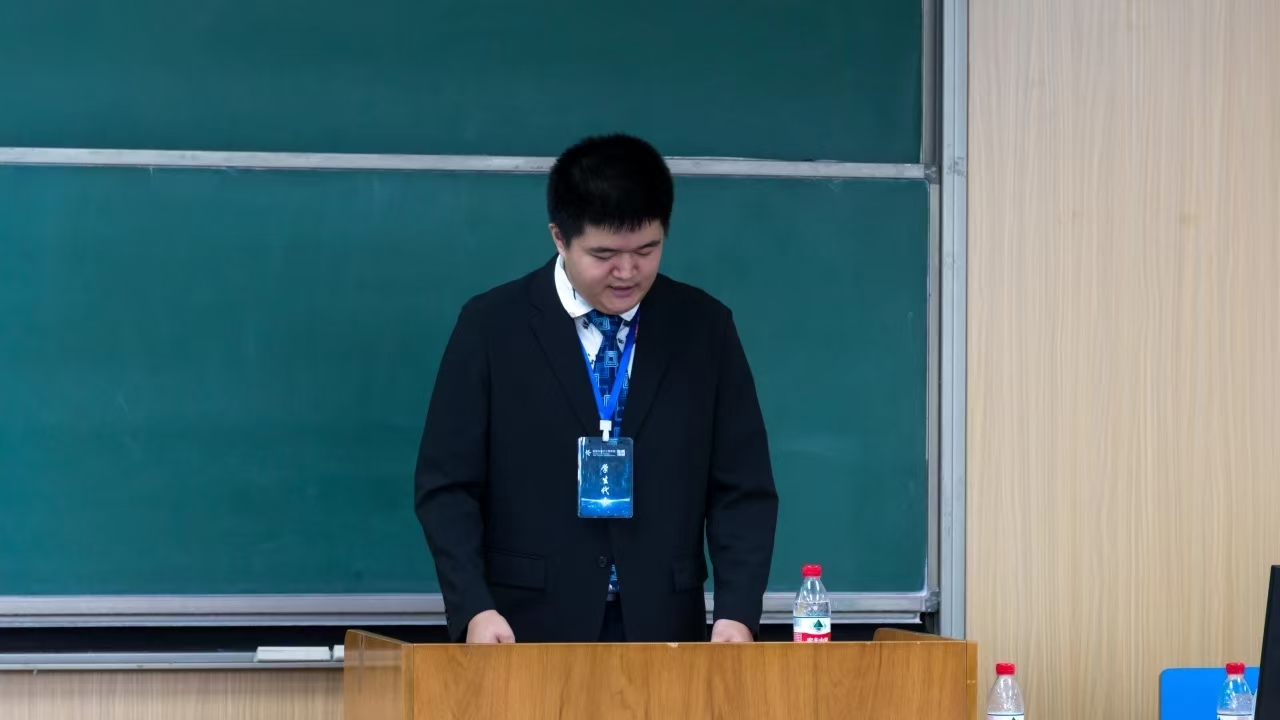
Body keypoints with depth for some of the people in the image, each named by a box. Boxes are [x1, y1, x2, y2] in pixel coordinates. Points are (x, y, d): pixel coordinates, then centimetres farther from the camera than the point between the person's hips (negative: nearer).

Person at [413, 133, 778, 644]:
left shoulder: (705, 328, 5)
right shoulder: (492, 326, 0)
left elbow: (743, 487, 5)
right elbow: (447, 485, 0)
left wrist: (737, 611, -9)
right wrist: (473, 609, -14)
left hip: (662, 628, 2)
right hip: (528, 629, -2)